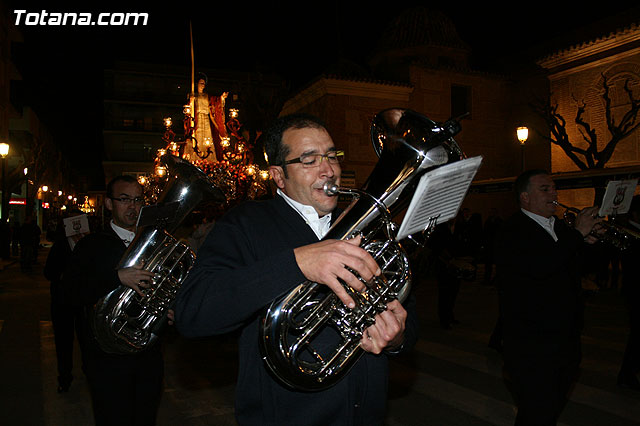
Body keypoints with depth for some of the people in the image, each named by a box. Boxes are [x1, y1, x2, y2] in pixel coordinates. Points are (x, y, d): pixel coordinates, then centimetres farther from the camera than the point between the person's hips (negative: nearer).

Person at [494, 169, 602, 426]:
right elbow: (541, 267, -31)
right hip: (531, 346, -8)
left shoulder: (560, 227, 11)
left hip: (567, 341, 8)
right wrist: (578, 233, -19)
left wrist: (592, 239, 1)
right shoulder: (513, 232, -15)